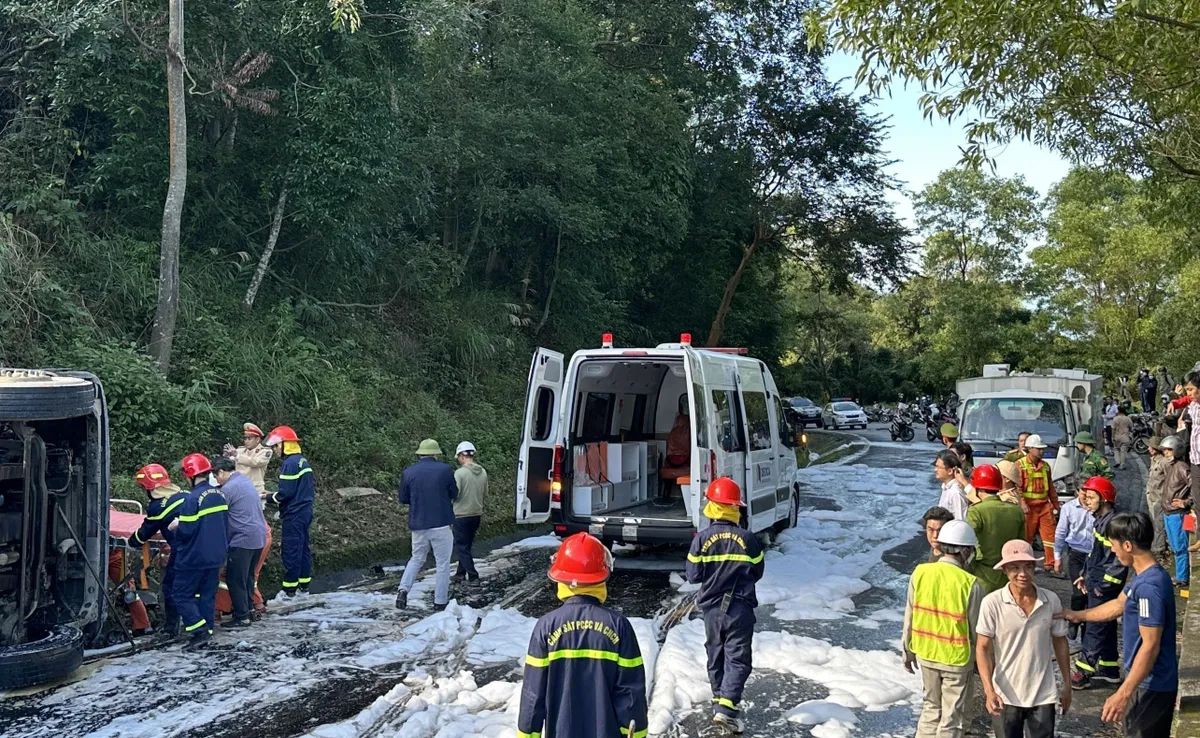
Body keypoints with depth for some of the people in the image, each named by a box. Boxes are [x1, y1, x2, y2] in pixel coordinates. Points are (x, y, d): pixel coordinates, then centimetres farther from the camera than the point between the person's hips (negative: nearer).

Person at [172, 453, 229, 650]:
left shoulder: (193, 498, -20)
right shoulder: (219, 495, 5)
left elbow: (186, 531, -20)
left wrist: (177, 525, 0)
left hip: (194, 558, -7)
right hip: (216, 556, 7)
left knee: (182, 595, 4)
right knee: (208, 595, 14)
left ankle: (200, 631, -7)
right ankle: (206, 632, 16)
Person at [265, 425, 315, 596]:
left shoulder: (290, 463, -17)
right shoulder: (302, 460, 12)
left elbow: (286, 492, -21)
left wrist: (269, 497, -5)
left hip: (294, 515, -10)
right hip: (305, 511, 10)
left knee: (291, 550, -3)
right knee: (303, 547, 15)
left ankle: (289, 590, 3)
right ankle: (304, 586, 22)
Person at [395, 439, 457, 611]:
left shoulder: (408, 472, -1)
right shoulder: (445, 469, -7)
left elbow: (403, 499, 7)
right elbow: (454, 494, 3)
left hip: (418, 524, 3)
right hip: (441, 524, -3)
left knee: (417, 559, 21)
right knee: (443, 564, 7)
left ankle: (403, 589, 1)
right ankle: (440, 602, 9)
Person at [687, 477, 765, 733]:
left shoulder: (702, 539, -9)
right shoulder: (747, 538, -10)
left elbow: (693, 575, -6)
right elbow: (757, 573, 0)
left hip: (712, 607, 2)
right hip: (740, 607, -2)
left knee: (716, 656, 18)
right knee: (738, 658, 1)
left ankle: (720, 700, 28)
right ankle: (726, 707, -11)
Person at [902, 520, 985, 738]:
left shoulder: (920, 573, -10)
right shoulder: (970, 584, -21)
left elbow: (910, 618, -1)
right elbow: (977, 630, -11)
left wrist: (908, 652, 12)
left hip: (925, 654, 4)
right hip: (958, 659, -4)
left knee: (931, 706, 22)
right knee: (952, 716, 12)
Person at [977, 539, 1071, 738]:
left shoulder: (1051, 600, -6)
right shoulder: (992, 603, -14)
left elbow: (1060, 642, 7)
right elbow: (982, 648, -10)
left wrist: (1067, 685, 12)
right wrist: (989, 690, -19)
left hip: (1043, 696, 2)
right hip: (1005, 697, -2)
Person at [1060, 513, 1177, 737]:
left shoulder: (1149, 586, -27)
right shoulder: (1143, 576, 4)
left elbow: (1150, 646, -28)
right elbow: (1118, 605, 20)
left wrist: (1123, 694, -26)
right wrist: (1078, 616, 26)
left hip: (1150, 685, -10)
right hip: (1149, 682, 10)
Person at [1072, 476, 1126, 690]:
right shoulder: (1099, 520, 9)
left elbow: (1120, 559, -23)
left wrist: (1104, 585, -20)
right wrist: (1086, 575, 17)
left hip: (1105, 586, -10)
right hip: (1096, 582, 10)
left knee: (1095, 628, -4)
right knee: (1105, 627, 18)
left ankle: (1084, 673, 1)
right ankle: (1108, 669, 29)